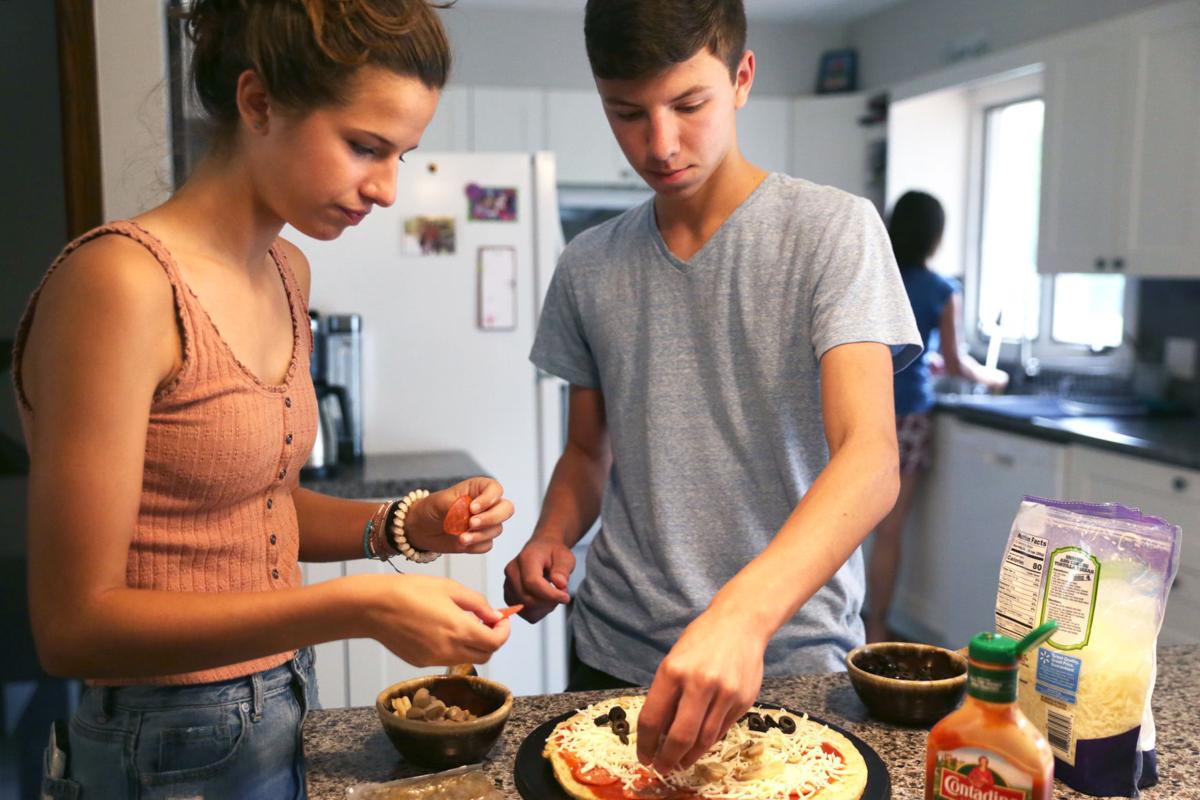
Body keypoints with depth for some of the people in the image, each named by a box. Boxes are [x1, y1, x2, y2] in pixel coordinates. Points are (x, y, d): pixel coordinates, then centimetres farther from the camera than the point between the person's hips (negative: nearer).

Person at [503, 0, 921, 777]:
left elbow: (871, 461, -22)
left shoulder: (833, 230, -10)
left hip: (790, 653, -3)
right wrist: (551, 539, -9)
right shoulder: (589, 267, 2)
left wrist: (741, 614, -37)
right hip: (614, 655, 4)